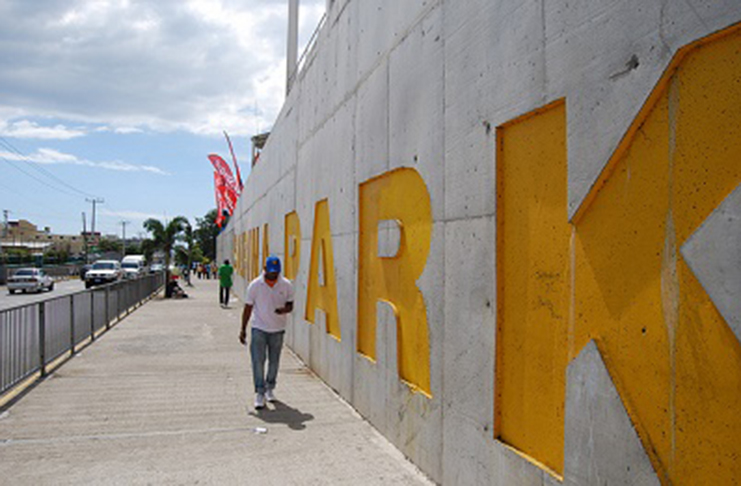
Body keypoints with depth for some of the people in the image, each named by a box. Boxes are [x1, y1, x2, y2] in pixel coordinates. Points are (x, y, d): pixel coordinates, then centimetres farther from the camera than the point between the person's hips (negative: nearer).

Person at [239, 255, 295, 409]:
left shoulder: (286, 285, -3)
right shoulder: (255, 285, -6)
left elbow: (290, 305, 6)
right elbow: (248, 307, 0)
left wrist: (285, 309, -19)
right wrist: (243, 330, 0)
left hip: (278, 329, 2)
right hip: (259, 328, -2)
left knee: (274, 361, 11)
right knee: (258, 361, -7)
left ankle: (270, 388, 30)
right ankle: (260, 393, -1)